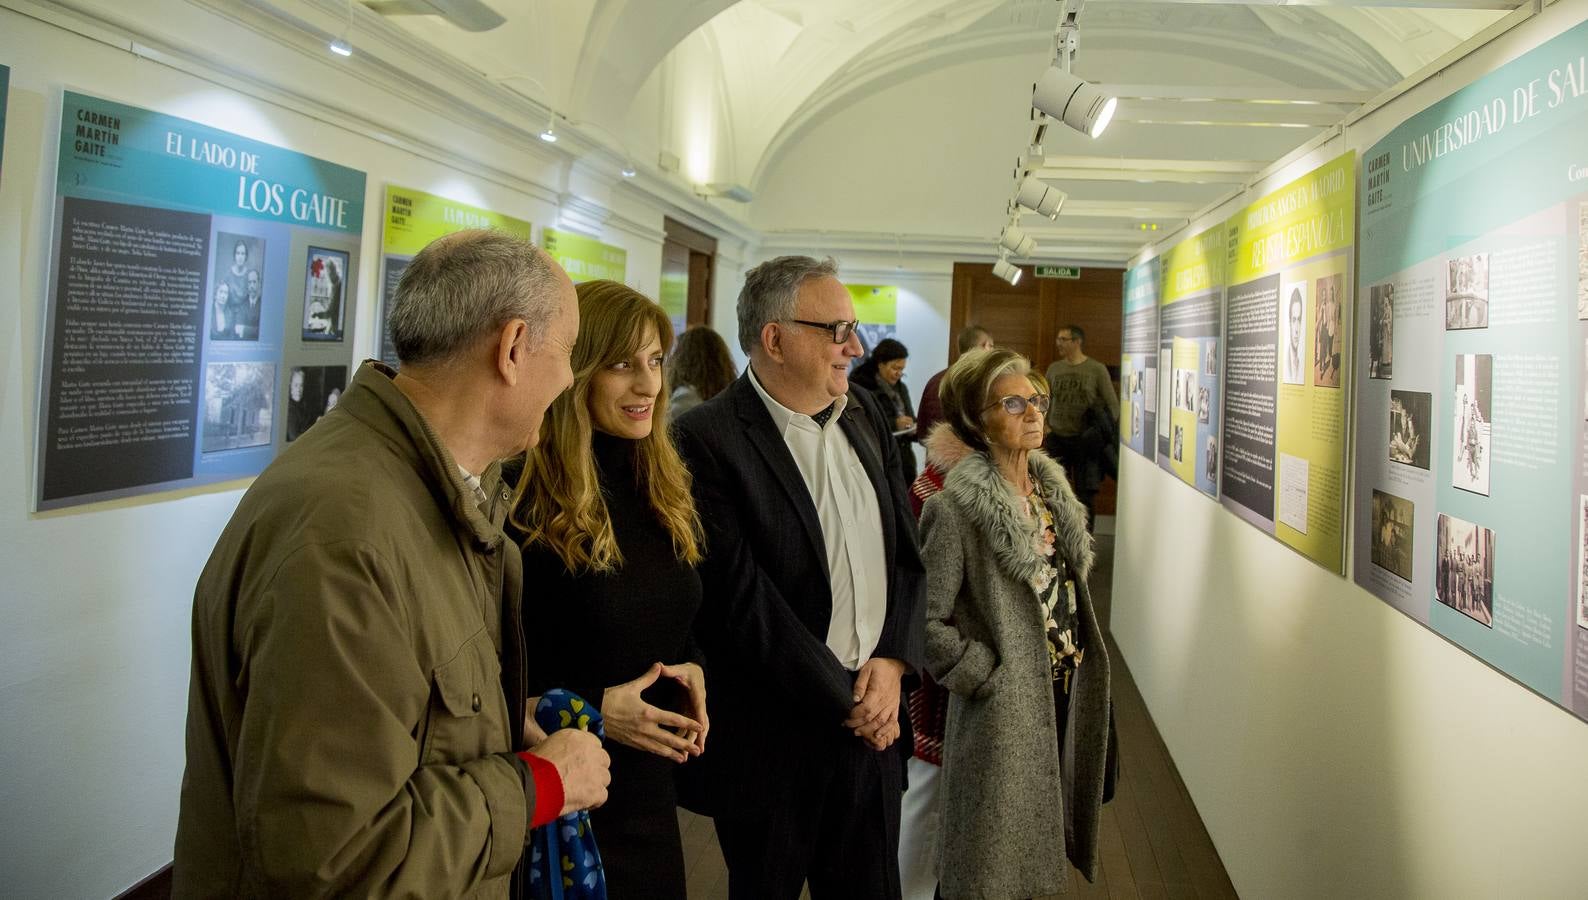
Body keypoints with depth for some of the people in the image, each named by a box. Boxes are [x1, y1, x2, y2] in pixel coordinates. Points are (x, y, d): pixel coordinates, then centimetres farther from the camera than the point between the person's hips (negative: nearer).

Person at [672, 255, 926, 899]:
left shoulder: (866, 417, 6)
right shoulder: (707, 439, -16)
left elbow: (906, 550, 8)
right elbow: (741, 598, -19)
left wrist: (893, 660, -6)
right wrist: (845, 700, -13)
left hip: (874, 721, 6)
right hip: (772, 738, -5)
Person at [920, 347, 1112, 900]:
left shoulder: (1053, 487, 6)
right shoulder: (955, 508, -17)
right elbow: (926, 619, -18)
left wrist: (1081, 658, 11)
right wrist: (987, 675, -14)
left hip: (1067, 691, 7)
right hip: (1005, 708, -7)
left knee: (1049, 839, 20)